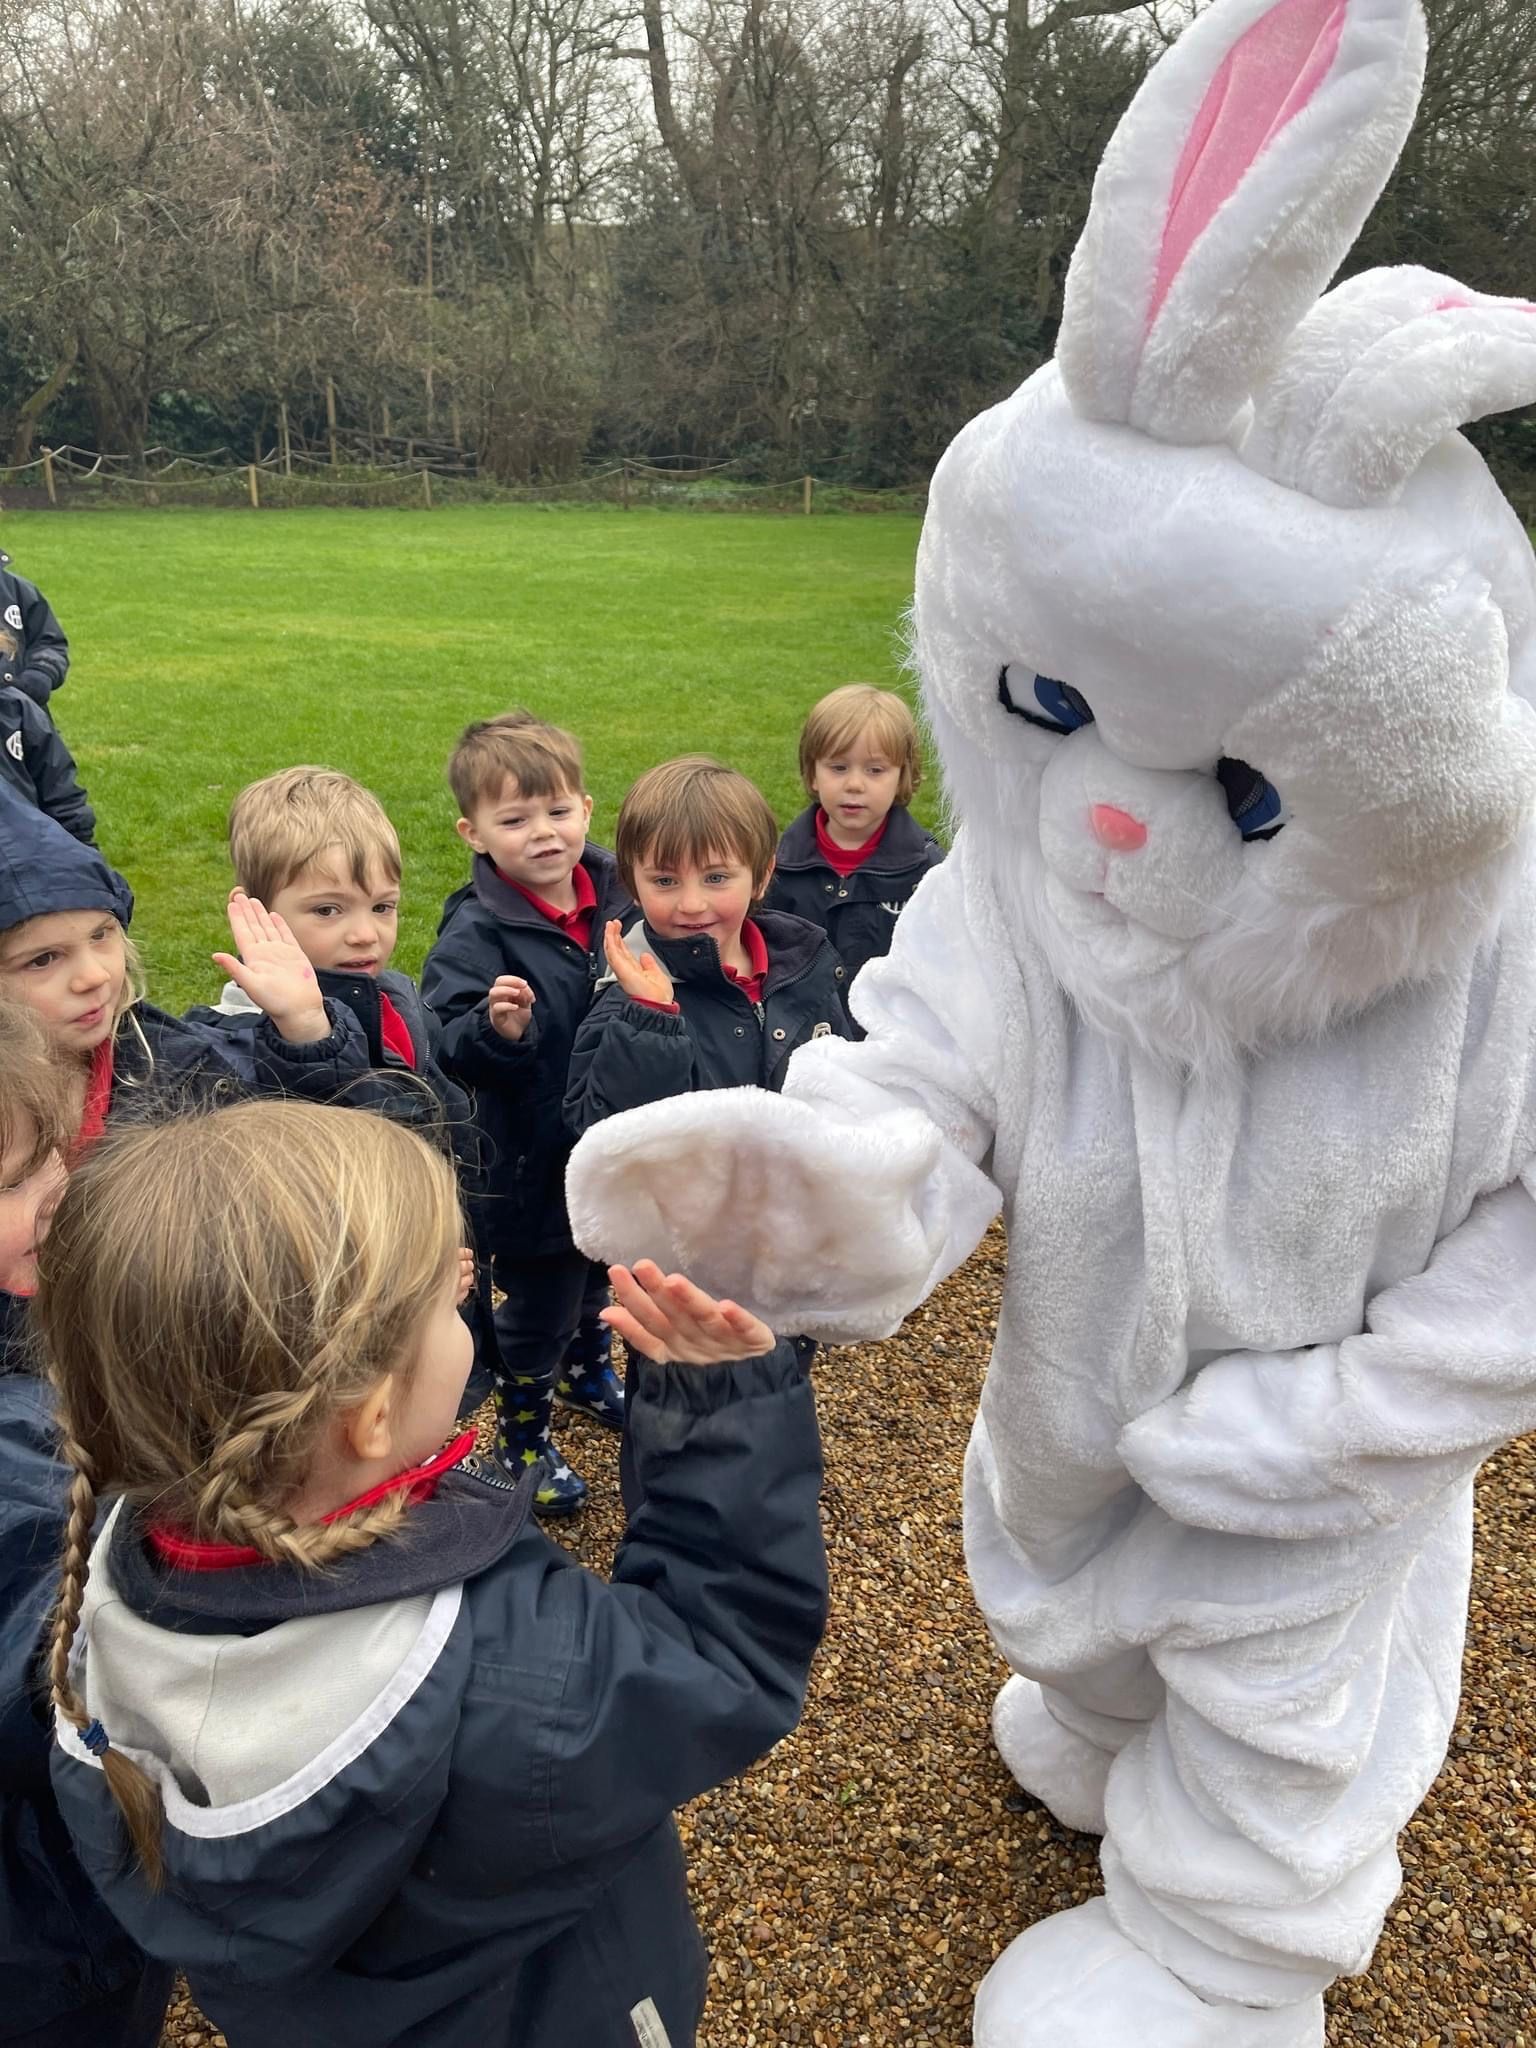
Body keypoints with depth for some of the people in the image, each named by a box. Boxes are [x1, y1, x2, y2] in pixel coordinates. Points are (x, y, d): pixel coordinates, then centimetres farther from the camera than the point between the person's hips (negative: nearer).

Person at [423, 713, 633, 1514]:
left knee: (603, 1277, 28)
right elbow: (449, 1050, -31)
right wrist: (496, 1030, -48)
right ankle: (523, 1432, 35)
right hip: (537, 1160, -6)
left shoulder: (617, 892, -6)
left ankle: (587, 1372, 56)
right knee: (537, 1303, 11)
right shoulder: (477, 932, -22)